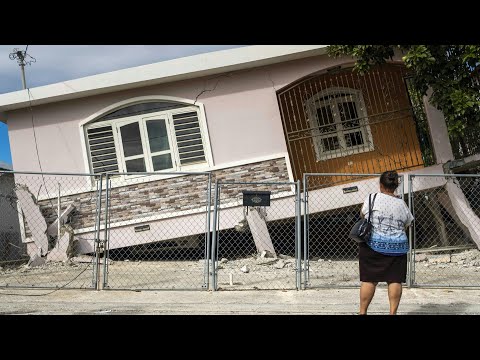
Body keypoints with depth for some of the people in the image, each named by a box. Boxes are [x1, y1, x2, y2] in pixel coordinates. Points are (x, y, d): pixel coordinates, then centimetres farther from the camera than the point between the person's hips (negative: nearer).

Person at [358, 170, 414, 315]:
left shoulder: (373, 198, -5)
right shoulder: (402, 204, 4)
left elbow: (362, 214, 11)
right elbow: (407, 224, 16)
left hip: (373, 245, -2)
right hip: (396, 247, 2)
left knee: (369, 280, 2)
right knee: (395, 280, 5)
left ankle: (362, 312, 7)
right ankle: (393, 312, 5)